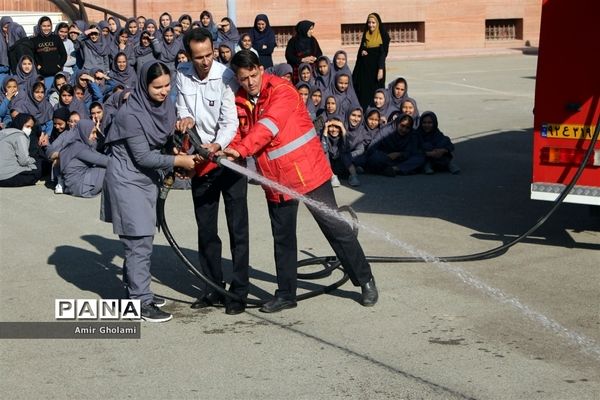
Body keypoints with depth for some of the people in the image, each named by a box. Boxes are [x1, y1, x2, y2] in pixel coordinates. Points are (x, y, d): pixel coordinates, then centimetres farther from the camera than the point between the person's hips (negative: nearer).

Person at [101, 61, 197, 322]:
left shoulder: (165, 104, 0)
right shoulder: (131, 113, -22)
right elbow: (143, 157, -20)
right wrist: (178, 161, -17)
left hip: (147, 178, 8)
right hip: (127, 180, -8)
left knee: (141, 239, 16)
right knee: (139, 240, -9)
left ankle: (135, 290, 29)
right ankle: (141, 303, -4)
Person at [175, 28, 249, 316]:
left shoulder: (226, 77, -15)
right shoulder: (183, 77, -1)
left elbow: (230, 123, -17)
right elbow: (182, 109, 7)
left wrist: (216, 146, -35)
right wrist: (185, 118, -17)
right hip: (201, 161, 5)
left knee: (237, 228, -3)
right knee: (206, 229, 11)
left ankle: (239, 291, 3)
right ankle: (213, 288, 22)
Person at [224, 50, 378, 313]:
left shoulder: (281, 91, -15)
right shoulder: (240, 101, 5)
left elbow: (267, 128, -28)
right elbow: (238, 134, 9)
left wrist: (239, 150, -41)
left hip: (307, 171, -6)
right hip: (275, 180, 6)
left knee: (335, 227, 0)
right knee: (282, 237, 14)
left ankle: (365, 281, 13)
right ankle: (285, 294, 26)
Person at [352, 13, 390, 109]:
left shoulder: (383, 35, -4)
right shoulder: (365, 35, 12)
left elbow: (383, 53, -9)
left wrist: (381, 69, -16)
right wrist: (362, 52, -5)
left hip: (376, 66, -5)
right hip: (364, 66, 5)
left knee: (375, 91, -6)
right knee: (363, 91, 1)